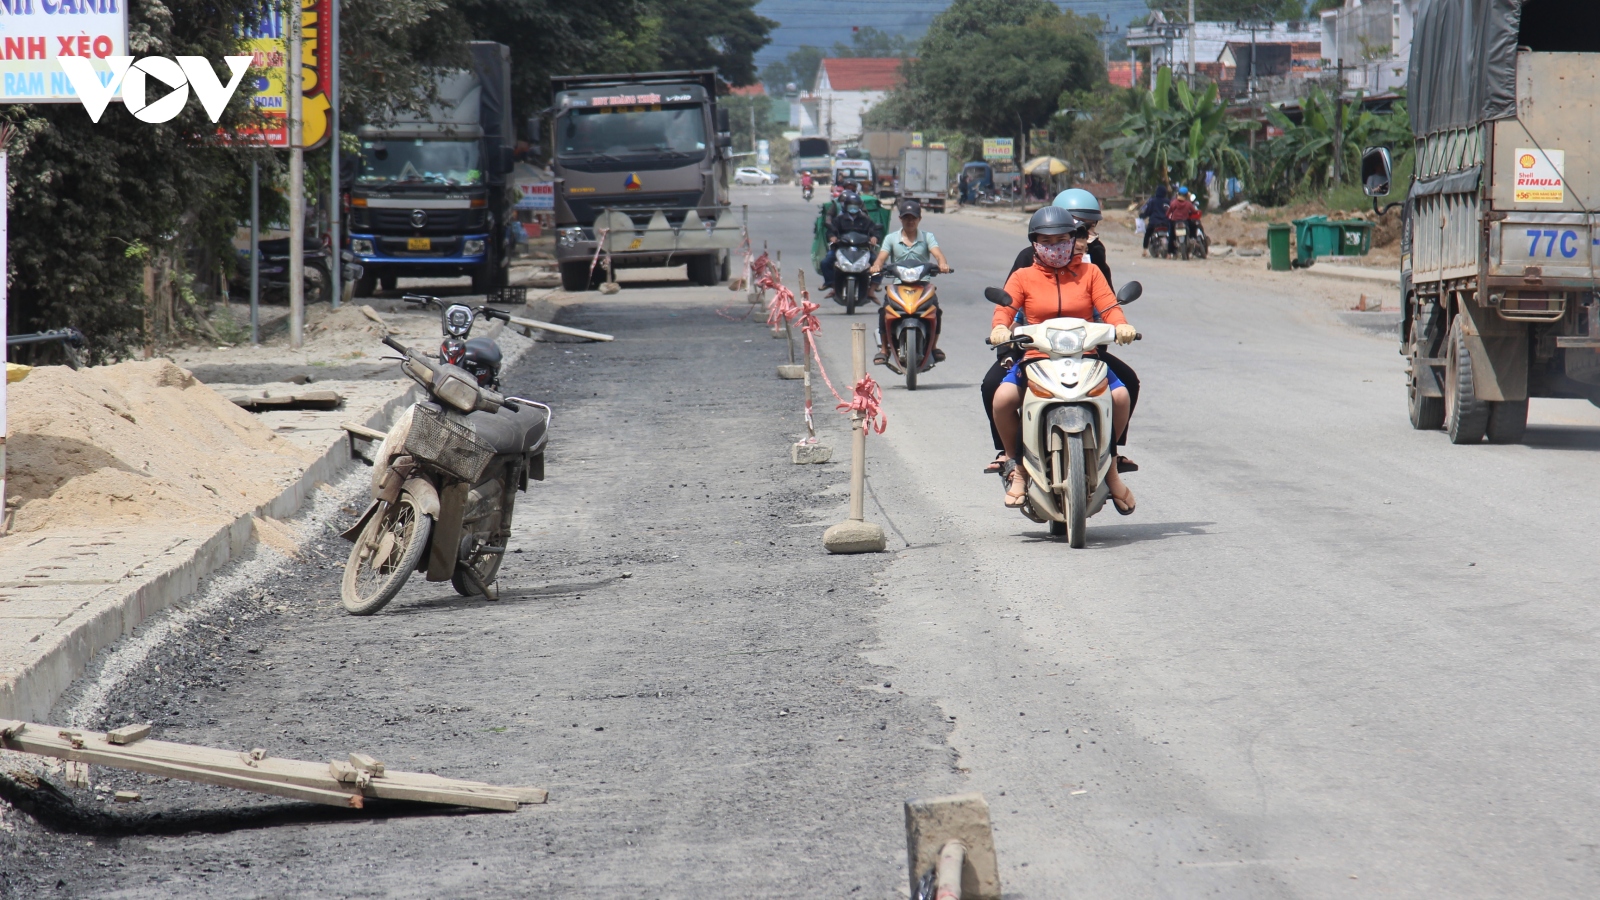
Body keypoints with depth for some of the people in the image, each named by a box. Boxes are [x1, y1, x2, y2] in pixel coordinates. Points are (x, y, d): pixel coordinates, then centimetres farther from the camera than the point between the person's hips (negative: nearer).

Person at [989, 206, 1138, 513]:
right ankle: (1016, 466, -6)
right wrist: (1000, 328, -24)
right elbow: (1005, 309, -1)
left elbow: (1109, 308, 1)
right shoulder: (1023, 277, 11)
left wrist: (1121, 326, -21)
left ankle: (1109, 464, -1)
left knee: (1120, 394, -25)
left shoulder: (1089, 273, 12)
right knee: (1003, 397, -29)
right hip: (1035, 358, -1)